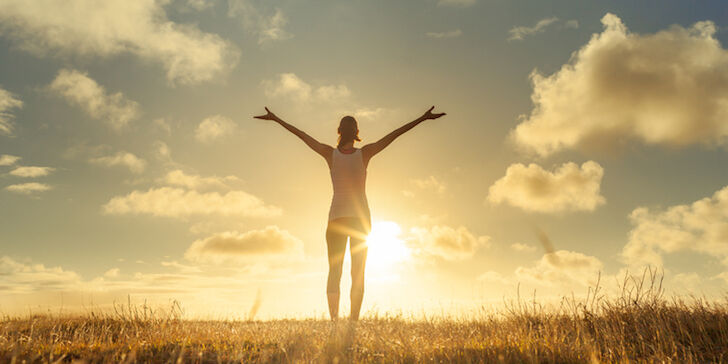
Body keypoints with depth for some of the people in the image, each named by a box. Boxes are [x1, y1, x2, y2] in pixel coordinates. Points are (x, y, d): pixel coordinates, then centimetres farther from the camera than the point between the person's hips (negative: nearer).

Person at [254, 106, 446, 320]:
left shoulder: (330, 154, -3)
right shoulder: (364, 154, -4)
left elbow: (302, 135, 3)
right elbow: (395, 134, -3)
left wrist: (275, 119, 11)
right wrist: (423, 118, 0)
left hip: (336, 218, 0)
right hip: (360, 218, 0)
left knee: (334, 271, 5)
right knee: (358, 274, 4)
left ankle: (334, 320, -2)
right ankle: (354, 321, -1)